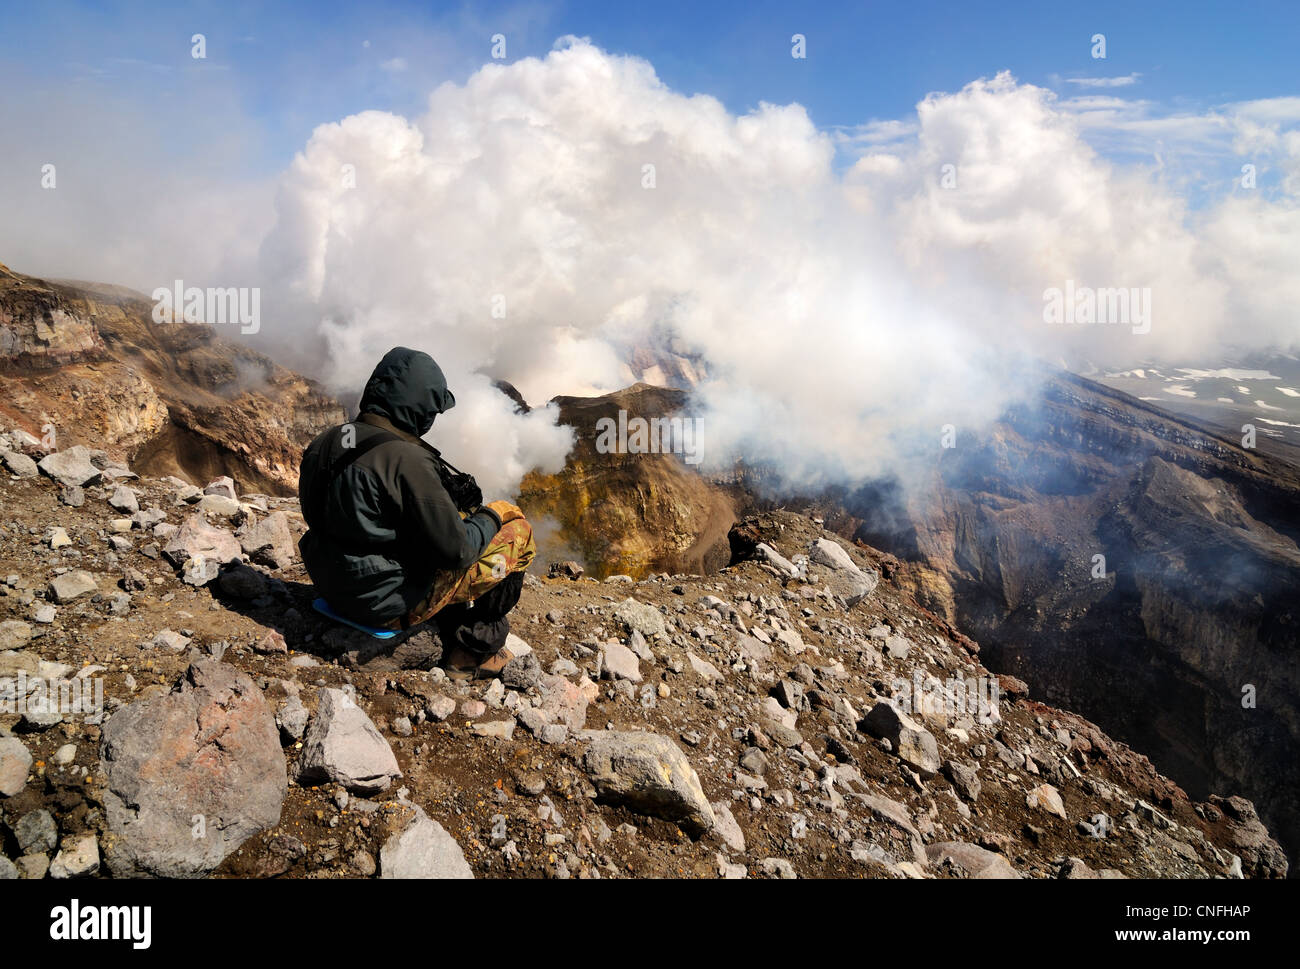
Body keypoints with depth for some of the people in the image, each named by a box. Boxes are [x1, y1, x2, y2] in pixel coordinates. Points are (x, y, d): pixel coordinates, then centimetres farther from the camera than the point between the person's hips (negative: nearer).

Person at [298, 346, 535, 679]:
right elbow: (456, 550, -22)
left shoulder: (323, 444, -1)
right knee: (519, 532, 1)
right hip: (388, 604, -8)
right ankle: (475, 652, 13)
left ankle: (457, 644, 30)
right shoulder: (406, 460, -26)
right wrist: (490, 516, -2)